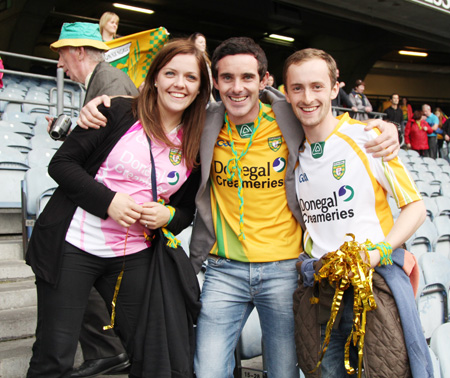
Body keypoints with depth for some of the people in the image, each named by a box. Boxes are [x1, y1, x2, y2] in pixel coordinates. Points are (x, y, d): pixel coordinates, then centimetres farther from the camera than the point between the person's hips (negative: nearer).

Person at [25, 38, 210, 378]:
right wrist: (108, 201, -18)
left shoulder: (196, 144, 5)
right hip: (73, 246, -3)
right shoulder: (118, 113, -6)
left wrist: (168, 216, -10)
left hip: (134, 256, 4)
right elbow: (62, 163, -6)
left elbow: (187, 208, 13)